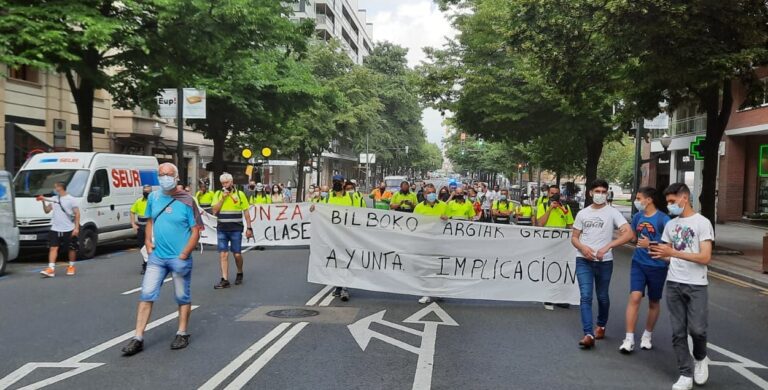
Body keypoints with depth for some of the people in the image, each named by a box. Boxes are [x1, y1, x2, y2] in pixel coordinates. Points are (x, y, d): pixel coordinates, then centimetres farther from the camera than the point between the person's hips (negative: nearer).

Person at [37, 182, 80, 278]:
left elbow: (77, 214, -7)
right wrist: (43, 201, 2)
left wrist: (76, 228, -14)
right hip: (55, 229, 4)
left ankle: (71, 267, 26)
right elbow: (46, 211, 18)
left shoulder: (71, 199, -6)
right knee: (53, 248, -7)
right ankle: (51, 269, -12)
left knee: (72, 249, 8)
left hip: (69, 229, -4)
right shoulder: (53, 199, 11)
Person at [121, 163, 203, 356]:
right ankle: (138, 338, 6)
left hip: (179, 258, -4)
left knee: (183, 297, 9)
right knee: (146, 295, 1)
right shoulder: (153, 197, 4)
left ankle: (182, 334, 24)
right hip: (156, 257, 4)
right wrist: (148, 240, 5)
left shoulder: (186, 201, -10)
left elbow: (195, 231, -10)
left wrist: (184, 255, -15)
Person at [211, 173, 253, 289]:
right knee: (223, 254, -2)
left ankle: (239, 274, 28)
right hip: (221, 229, 2)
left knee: (237, 254, 3)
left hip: (236, 230, -2)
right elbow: (215, 211, -2)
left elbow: (246, 212, 3)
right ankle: (225, 280, 0)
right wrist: (223, 198, -10)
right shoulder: (218, 194, 6)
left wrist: (249, 228, -1)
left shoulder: (240, 194, 1)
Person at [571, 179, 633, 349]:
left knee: (602, 296, 13)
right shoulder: (582, 213, 9)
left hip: (604, 262, -2)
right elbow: (574, 237, 12)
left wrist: (607, 247, -23)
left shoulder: (612, 212, -4)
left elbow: (628, 234, -15)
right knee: (586, 296, -9)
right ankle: (588, 334, -11)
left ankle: (601, 325, 38)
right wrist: (583, 247, -11)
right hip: (584, 261, 2)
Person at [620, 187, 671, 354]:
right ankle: (629, 339, -9)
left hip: (657, 266, -3)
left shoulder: (662, 219, -13)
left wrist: (651, 244, -22)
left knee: (653, 302, 12)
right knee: (635, 297, -11)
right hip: (638, 263, 3)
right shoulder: (637, 217, 5)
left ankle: (647, 335, 31)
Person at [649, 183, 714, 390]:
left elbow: (705, 257, -15)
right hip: (673, 284, 5)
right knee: (678, 332, 4)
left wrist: (673, 253, -21)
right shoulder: (670, 225, 11)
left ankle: (700, 358, 25)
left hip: (696, 286, -5)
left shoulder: (702, 223, -7)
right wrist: (658, 253, -7)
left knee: (697, 329, -6)